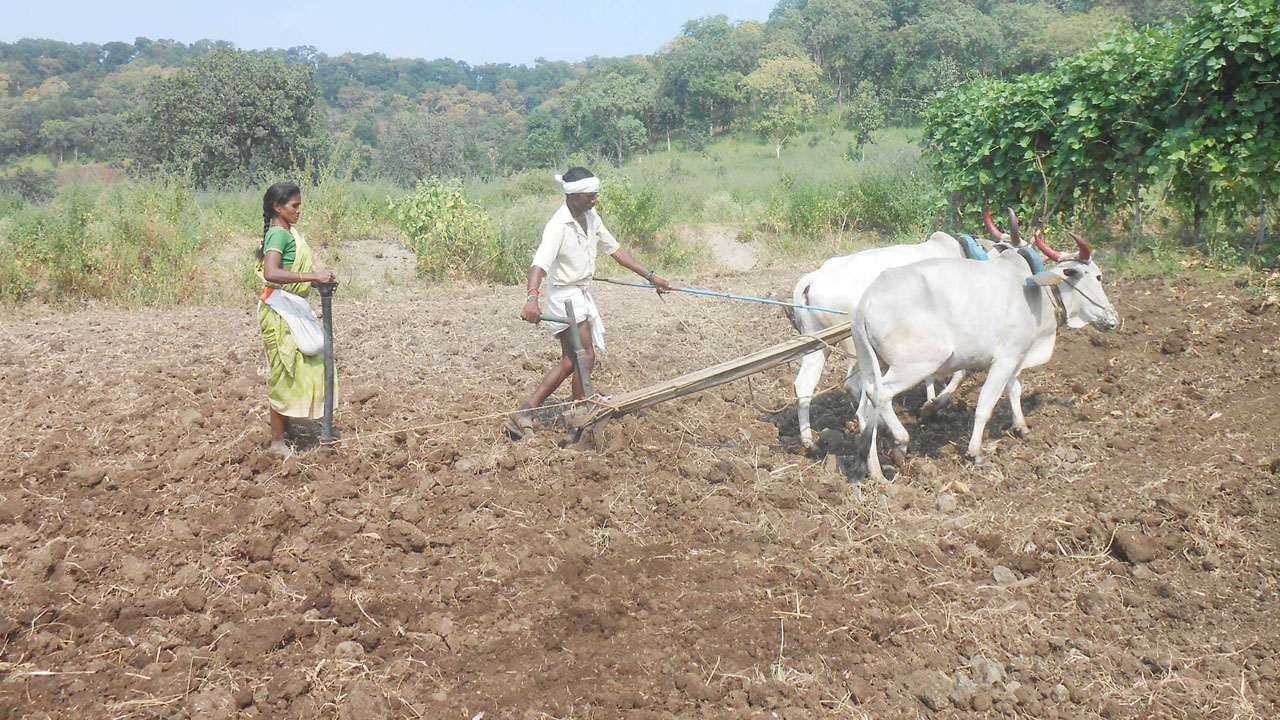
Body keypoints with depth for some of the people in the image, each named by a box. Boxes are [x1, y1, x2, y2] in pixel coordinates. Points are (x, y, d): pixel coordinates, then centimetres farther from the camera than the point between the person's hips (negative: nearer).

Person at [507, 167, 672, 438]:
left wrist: (649, 276, 14)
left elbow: (613, 248, 14)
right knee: (586, 357, -6)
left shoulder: (590, 217, 4)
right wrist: (531, 297, -53)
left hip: (581, 294, 9)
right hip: (565, 296, -9)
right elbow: (540, 262, -36)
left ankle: (524, 413, 14)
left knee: (570, 360, 12)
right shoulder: (558, 226, -22)